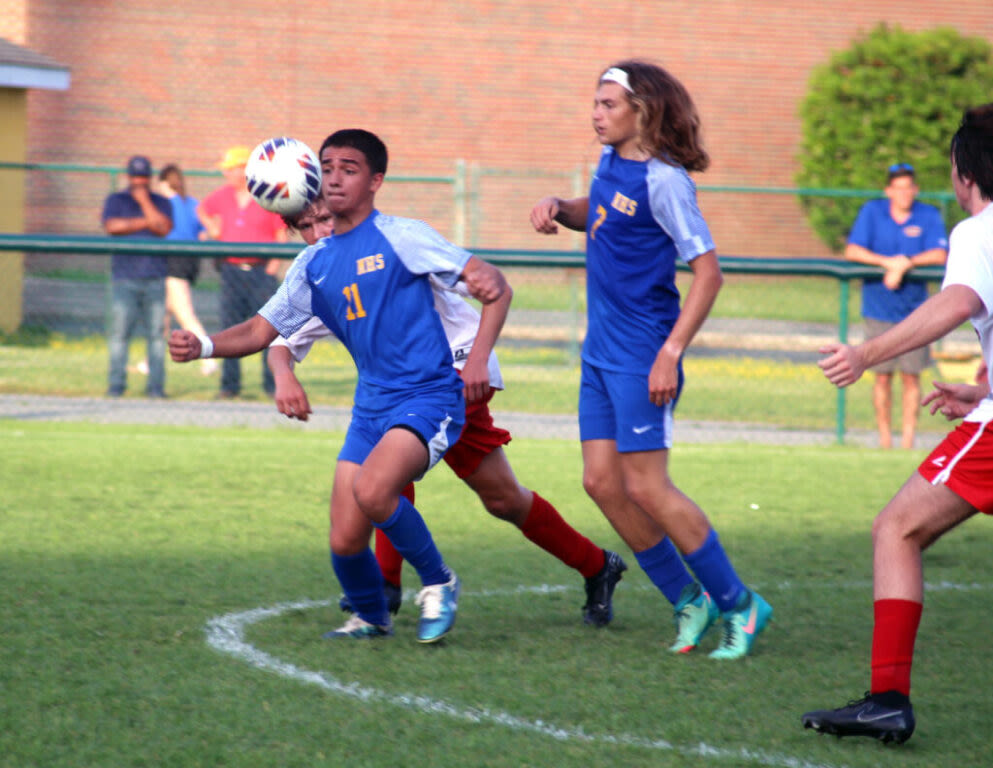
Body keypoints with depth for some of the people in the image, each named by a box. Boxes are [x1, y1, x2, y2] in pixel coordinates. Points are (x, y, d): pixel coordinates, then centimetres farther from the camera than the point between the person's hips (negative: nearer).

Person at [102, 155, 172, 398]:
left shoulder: (161, 203, 16)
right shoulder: (115, 200, 12)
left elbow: (164, 228, -2)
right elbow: (112, 226, -6)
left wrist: (144, 201, -2)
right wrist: (145, 223, -8)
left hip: (154, 278, 1)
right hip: (124, 279, -1)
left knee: (157, 332, -4)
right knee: (120, 331, -8)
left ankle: (156, 385, 0)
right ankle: (116, 384, -4)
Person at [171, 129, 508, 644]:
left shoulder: (400, 237, -4)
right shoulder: (314, 264, 12)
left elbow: (483, 277, -10)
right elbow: (261, 331, 15)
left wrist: (489, 282, -35)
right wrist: (202, 346, -4)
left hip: (428, 397, -6)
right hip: (371, 405, 6)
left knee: (372, 489, -31)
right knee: (344, 542, -3)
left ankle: (438, 583, -8)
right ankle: (370, 617, 28)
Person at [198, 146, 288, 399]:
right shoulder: (221, 197, 10)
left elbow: (281, 233, -1)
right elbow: (202, 210, 29)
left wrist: (276, 261, -11)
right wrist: (212, 228, 12)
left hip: (261, 271, -4)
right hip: (231, 271, 4)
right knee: (230, 327, 3)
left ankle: (273, 384, -1)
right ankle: (230, 384, 8)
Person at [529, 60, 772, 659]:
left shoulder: (663, 181, -17)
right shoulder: (612, 161, 8)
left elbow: (708, 271, -19)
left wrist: (671, 354, -23)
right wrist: (558, 208, 7)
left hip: (642, 356, -9)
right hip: (602, 350, 9)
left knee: (646, 488, -8)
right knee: (603, 482, 5)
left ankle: (738, 604, 4)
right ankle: (688, 599, 17)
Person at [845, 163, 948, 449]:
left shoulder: (929, 216, -1)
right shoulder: (872, 211, -1)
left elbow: (939, 254, -12)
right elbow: (852, 251, -7)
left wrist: (906, 264, -24)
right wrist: (887, 262, -20)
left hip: (914, 309, 0)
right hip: (879, 306, 0)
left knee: (911, 376, -2)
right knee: (882, 376, 0)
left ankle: (908, 439, 2)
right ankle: (884, 440, 7)